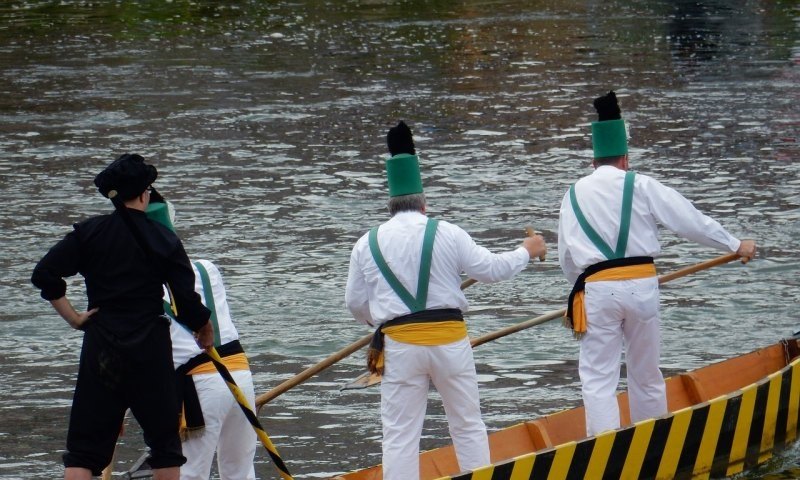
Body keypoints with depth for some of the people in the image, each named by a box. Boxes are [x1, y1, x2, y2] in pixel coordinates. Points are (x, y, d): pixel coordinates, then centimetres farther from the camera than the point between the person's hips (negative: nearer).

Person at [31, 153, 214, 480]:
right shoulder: (164, 240, -3)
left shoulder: (88, 233, 0)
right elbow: (187, 301, -4)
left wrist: (72, 317, 1)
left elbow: (44, 274, -7)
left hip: (101, 346, 1)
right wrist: (205, 329, 16)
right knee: (163, 438, 11)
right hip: (150, 347, -1)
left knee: (86, 441, 1)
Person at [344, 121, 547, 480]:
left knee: (400, 435, 2)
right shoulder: (447, 234, -1)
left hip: (399, 345, 0)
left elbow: (355, 304, 11)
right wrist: (527, 252, 20)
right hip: (450, 341, 0)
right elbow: (490, 269, 2)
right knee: (468, 425, 12)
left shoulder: (367, 244, 5)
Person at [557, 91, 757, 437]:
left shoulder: (574, 195, 9)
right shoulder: (641, 187, 4)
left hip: (597, 290, 0)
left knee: (598, 380, 0)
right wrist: (735, 245, 14)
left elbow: (566, 258, 11)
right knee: (646, 376, 14)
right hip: (641, 287, 0)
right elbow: (689, 220, 4)